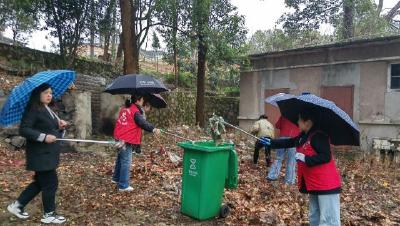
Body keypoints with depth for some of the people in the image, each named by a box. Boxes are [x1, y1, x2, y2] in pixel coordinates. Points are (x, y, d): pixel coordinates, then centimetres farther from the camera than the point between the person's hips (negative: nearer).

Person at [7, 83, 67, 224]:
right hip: (40, 154, -10)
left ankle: (17, 205, 31)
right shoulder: (33, 109, -15)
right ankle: (49, 215, 14)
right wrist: (43, 137, -27)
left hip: (48, 153, 10)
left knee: (40, 182, 17)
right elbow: (23, 130, -21)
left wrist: (59, 126, 1)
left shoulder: (48, 109, 15)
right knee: (50, 183, -1)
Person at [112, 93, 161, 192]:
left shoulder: (125, 108, 12)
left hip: (120, 138, 10)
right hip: (127, 140, -10)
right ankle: (123, 185, 2)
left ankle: (116, 178, 40)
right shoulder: (135, 111, -16)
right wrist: (153, 129, -30)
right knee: (126, 162, -3)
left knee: (120, 159, 24)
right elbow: (142, 123, -26)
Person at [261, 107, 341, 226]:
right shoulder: (303, 137, 10)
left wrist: (305, 159, -24)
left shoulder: (319, 136, -18)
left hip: (327, 185, -10)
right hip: (314, 185, 10)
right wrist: (270, 142, 17)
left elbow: (326, 157, -25)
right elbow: (288, 142, 19)